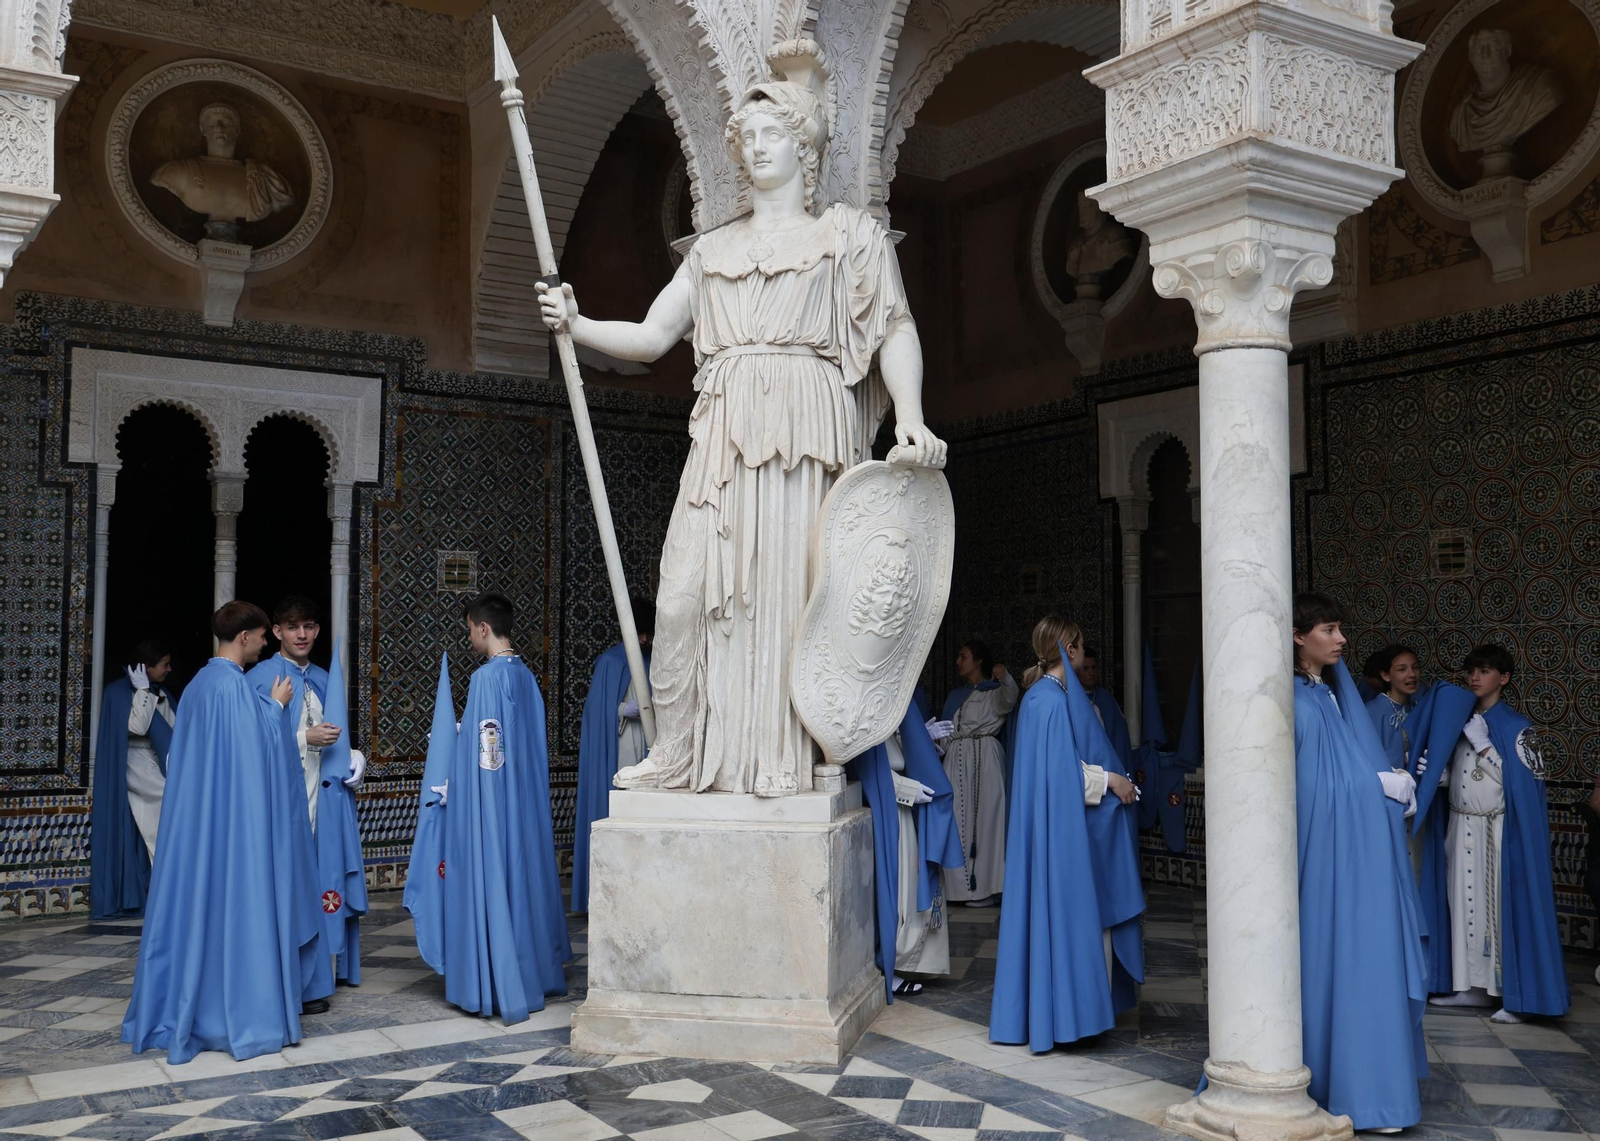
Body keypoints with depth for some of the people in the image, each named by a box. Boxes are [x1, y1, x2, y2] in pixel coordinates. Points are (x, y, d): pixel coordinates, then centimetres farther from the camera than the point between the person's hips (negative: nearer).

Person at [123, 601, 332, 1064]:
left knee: (198, 896, 12)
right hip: (238, 814, -9)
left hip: (198, 815, 9)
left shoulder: (198, 684, 12)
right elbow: (260, 747, -15)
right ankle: (242, 1012, 3)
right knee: (238, 902, -3)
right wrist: (277, 706, -1)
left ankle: (180, 1006, 19)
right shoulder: (235, 685, -17)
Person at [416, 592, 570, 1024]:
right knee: (525, 876, 16)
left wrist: (448, 783, -5)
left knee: (492, 884, -1)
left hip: (490, 803, -8)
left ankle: (502, 989, 5)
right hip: (526, 802, 8)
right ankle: (538, 972, 26)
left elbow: (483, 753, -18)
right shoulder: (525, 675, 7)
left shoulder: (487, 677, -17)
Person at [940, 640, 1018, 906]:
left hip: (985, 758, -6)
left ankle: (985, 887, -4)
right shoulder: (955, 695, 22)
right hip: (957, 760, 6)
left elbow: (1009, 699, -25)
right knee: (958, 820, 3)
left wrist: (1005, 679, -45)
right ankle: (961, 885, 7)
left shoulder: (994, 692, 0)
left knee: (985, 817, -7)